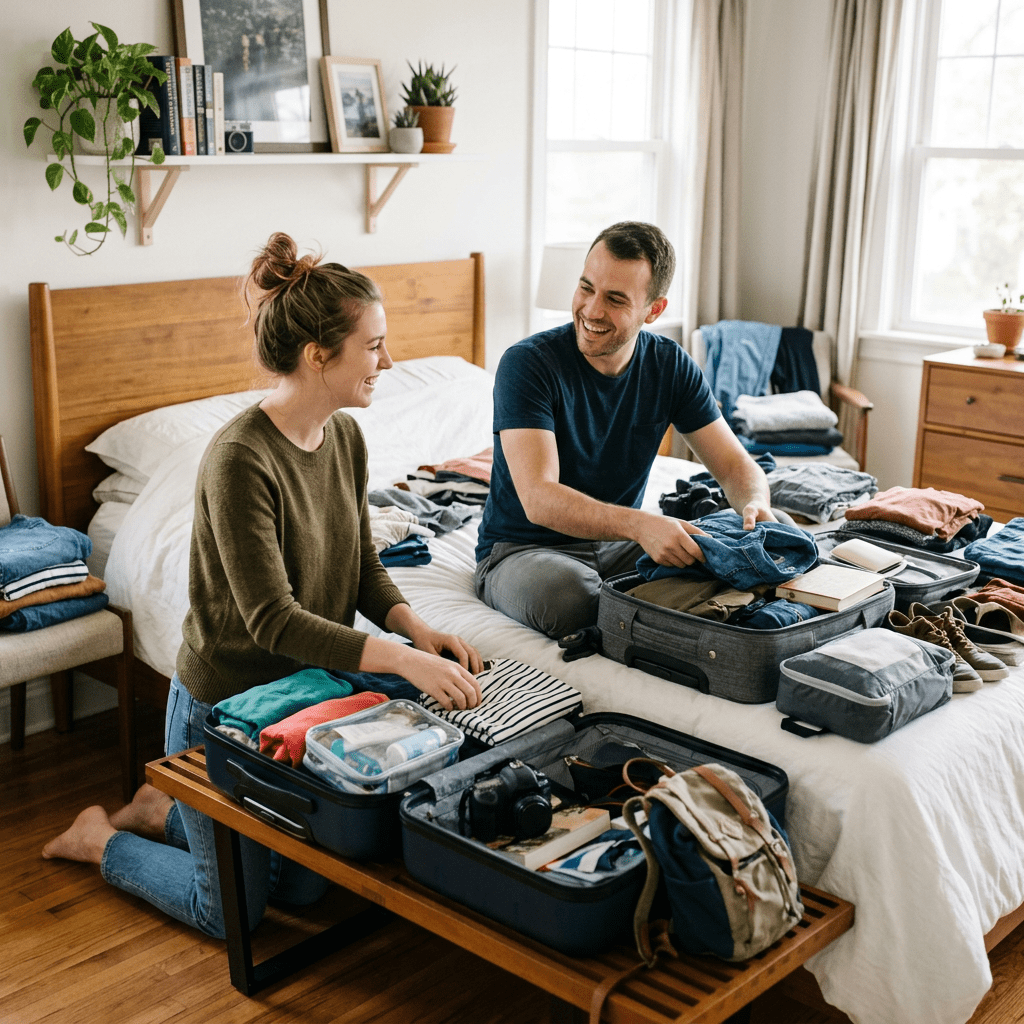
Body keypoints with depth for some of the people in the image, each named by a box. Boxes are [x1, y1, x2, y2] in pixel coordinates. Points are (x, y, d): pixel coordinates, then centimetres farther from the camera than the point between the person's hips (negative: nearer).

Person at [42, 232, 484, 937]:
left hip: (308, 695, 8)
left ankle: (163, 809, 36)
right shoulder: (240, 459, -28)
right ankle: (99, 838, 31)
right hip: (226, 702, -7)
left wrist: (415, 626, -15)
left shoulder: (346, 438, -3)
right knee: (235, 913, 9)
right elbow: (273, 620, -30)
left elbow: (364, 568, 4)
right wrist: (404, 661, -36)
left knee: (305, 886, 19)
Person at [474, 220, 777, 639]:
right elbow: (539, 499, -29)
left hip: (617, 545, 4)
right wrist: (639, 524, -45)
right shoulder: (527, 364, -19)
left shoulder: (671, 366, -2)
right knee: (569, 592, -39)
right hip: (522, 551, -4)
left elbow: (735, 464, 1)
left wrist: (755, 504, -25)